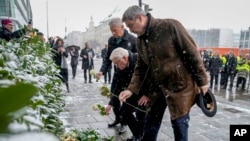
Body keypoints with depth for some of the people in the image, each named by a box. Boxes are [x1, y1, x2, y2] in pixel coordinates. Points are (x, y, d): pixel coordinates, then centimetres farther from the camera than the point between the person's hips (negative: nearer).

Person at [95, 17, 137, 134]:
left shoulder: (132, 40, -14)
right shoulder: (111, 40, 1)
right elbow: (108, 58, 5)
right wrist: (102, 71, -9)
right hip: (117, 74, 5)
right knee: (113, 97, 12)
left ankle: (124, 122, 25)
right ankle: (118, 118, 35)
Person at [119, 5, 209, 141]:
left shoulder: (170, 26, -17)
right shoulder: (140, 41, 3)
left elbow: (192, 53, -14)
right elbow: (141, 68, 7)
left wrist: (202, 81, -11)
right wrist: (131, 89, -4)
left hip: (180, 85, -6)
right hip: (157, 88, 6)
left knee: (179, 125, 6)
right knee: (150, 123, 15)